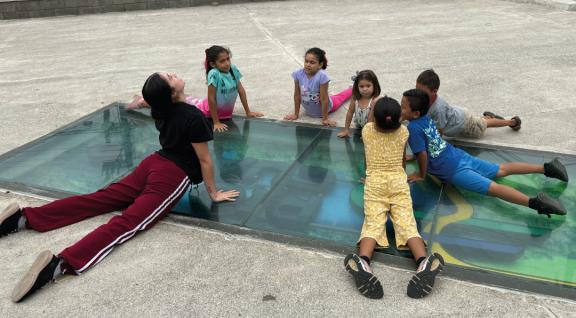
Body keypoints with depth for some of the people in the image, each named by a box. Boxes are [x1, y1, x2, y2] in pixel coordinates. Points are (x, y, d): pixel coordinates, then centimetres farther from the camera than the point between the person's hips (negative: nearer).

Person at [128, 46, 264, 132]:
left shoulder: (233, 69, -16)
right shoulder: (214, 74, -33)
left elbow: (241, 90, -6)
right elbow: (212, 99, -29)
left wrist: (248, 112, -4)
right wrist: (216, 122, -25)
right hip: (205, 110, -5)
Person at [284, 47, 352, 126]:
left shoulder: (322, 76, -39)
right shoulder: (298, 74, -28)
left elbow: (324, 99, -32)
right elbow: (297, 95, -15)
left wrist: (325, 119, -26)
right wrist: (296, 114, -8)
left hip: (324, 107, -2)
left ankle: (352, 89, 57)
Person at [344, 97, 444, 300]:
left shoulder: (367, 130, 6)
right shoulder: (403, 131, 6)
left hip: (374, 181, 0)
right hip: (398, 180, 1)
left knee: (372, 224, -17)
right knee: (407, 224, -15)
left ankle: (363, 262, -46)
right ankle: (424, 263, -43)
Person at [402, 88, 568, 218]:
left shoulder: (413, 128, -18)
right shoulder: (426, 117, 8)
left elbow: (423, 155, -18)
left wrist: (421, 175, -4)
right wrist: (415, 157, 27)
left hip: (453, 170, -9)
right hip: (458, 155, 9)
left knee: (492, 188, -20)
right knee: (502, 170, 15)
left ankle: (534, 202, -35)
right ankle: (546, 167, 15)